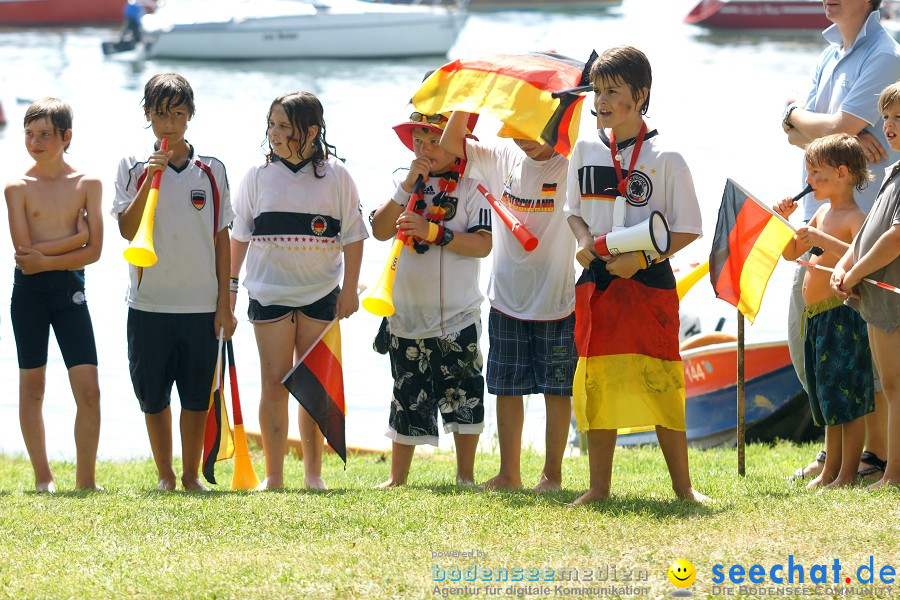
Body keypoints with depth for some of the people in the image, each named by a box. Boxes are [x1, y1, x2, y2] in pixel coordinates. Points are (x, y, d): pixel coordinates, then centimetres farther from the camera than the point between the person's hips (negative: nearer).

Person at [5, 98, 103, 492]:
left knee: (89, 391, -6)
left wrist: (47, 258, -13)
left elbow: (93, 251, -4)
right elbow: (25, 252, -10)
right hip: (29, 292, -1)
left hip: (70, 289, 1)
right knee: (32, 387, 5)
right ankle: (43, 477, 14)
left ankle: (85, 480, 3)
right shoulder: (18, 187, -2)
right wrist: (75, 238, -11)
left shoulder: (87, 185, 3)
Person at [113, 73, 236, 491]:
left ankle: (191, 474, 16)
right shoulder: (133, 168, 2)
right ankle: (165, 475, 17)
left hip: (200, 303, 0)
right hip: (149, 301, 0)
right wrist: (149, 181, -17)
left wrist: (224, 303, 3)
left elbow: (222, 238, 6)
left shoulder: (211, 171, 5)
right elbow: (127, 229, -7)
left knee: (198, 395, 4)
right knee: (153, 394, 5)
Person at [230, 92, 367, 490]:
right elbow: (240, 234, 8)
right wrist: (230, 285, 6)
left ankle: (313, 473, 12)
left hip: (320, 293, 0)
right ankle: (273, 475, 2)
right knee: (274, 383, -2)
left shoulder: (335, 175, -1)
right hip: (269, 290, 0)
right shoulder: (259, 176, 2)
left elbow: (352, 236, 3)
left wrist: (349, 289, -1)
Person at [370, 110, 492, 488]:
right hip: (407, 313, 4)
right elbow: (380, 230, -4)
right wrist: (407, 187, -13)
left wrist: (433, 232, -22)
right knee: (407, 399, 9)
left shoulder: (470, 187, -3)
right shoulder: (405, 184, 9)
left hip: (457, 315, -3)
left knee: (462, 396, 1)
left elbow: (483, 244, -14)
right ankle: (397, 477, 15)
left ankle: (465, 475, 10)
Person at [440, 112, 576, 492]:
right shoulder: (502, 160, 4)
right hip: (507, 299, 4)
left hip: (556, 301, -4)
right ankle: (509, 473, 17)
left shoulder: (570, 165, -8)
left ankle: (552, 473, 11)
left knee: (557, 389, 1)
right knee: (507, 389, 8)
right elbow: (450, 143, 6)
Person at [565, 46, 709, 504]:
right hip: (597, 280, 4)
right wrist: (583, 239, -2)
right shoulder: (586, 150, 7)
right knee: (596, 382, 4)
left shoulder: (665, 158, -6)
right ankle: (599, 487, 10)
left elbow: (687, 229, -5)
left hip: (648, 281, -4)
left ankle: (682, 485, 7)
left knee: (659, 383, -4)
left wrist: (640, 258, -15)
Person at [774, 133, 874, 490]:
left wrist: (822, 239, -32)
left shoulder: (854, 217, -12)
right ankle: (830, 472, 22)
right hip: (816, 318, 10)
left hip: (843, 314, -10)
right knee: (829, 398, 15)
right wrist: (784, 222, 9)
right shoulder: (822, 213, 16)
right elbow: (791, 253, 25)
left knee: (847, 398, -6)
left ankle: (847, 475, -3)